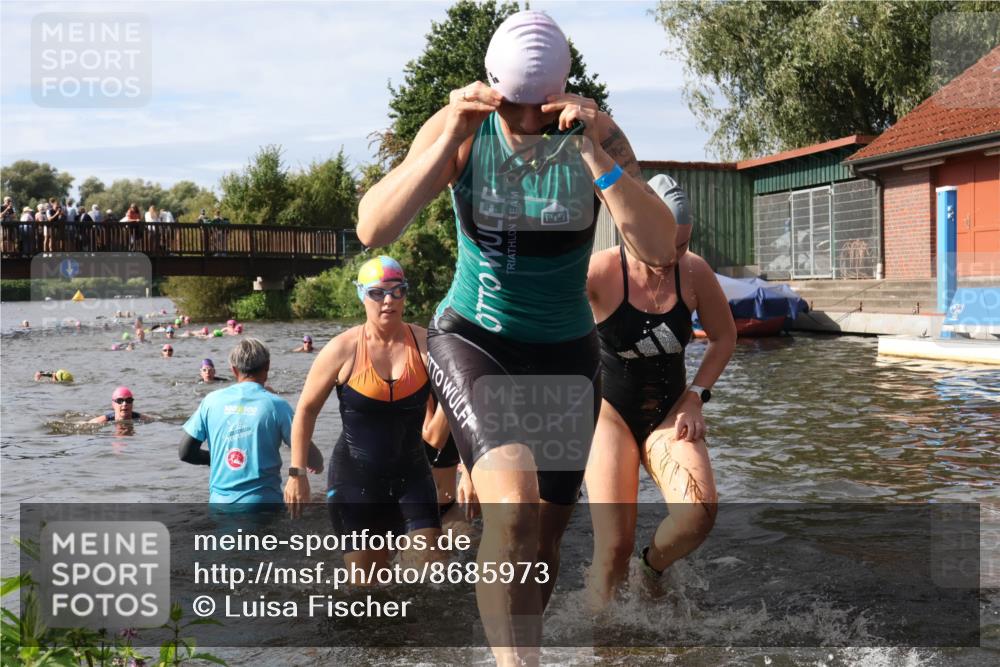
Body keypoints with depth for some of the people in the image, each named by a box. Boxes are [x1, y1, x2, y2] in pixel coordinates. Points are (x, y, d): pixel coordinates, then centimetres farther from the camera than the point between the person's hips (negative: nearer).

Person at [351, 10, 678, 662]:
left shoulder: (596, 135, -14)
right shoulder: (458, 130, -13)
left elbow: (660, 249, -25)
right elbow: (372, 229, -24)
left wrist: (592, 153, -34)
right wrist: (449, 140, -33)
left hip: (565, 351, 2)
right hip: (472, 337, -2)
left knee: (544, 539, 9)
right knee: (514, 508, -28)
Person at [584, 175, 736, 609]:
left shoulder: (694, 272, -7)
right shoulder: (602, 272, -18)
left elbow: (724, 337, 9)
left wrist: (695, 395, -2)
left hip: (670, 411, 3)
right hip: (611, 411, -3)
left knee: (700, 511, -23)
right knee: (614, 548, -14)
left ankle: (651, 570, 9)